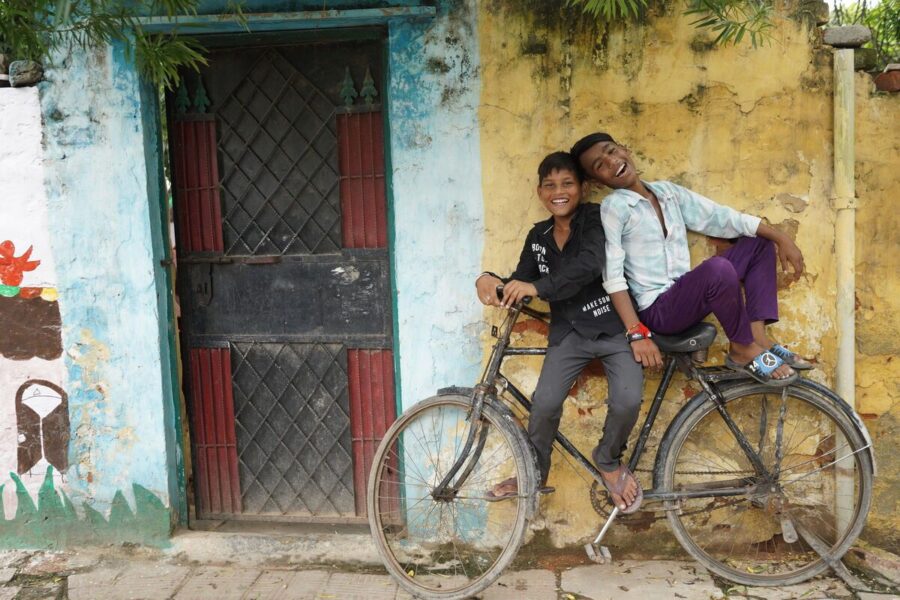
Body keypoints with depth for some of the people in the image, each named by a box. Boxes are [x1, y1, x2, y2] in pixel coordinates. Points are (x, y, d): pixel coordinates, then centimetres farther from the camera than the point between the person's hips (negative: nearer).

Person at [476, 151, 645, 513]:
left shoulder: (596, 219, -6)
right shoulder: (538, 236, 12)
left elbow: (589, 265, -25)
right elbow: (520, 285, 5)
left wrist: (537, 287, -35)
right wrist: (489, 281, -17)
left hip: (613, 325, -3)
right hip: (569, 330, 4)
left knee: (627, 400, -24)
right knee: (545, 402, -16)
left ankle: (609, 460, 7)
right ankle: (533, 474, 9)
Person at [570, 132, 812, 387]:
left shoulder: (668, 191, 10)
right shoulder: (612, 207, -11)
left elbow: (722, 217, 11)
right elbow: (613, 277, -19)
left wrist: (781, 238, 5)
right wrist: (637, 334, -25)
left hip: (688, 298, 8)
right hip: (659, 310, -8)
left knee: (759, 243, 11)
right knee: (718, 268, -33)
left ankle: (758, 335, -2)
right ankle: (743, 350, -9)